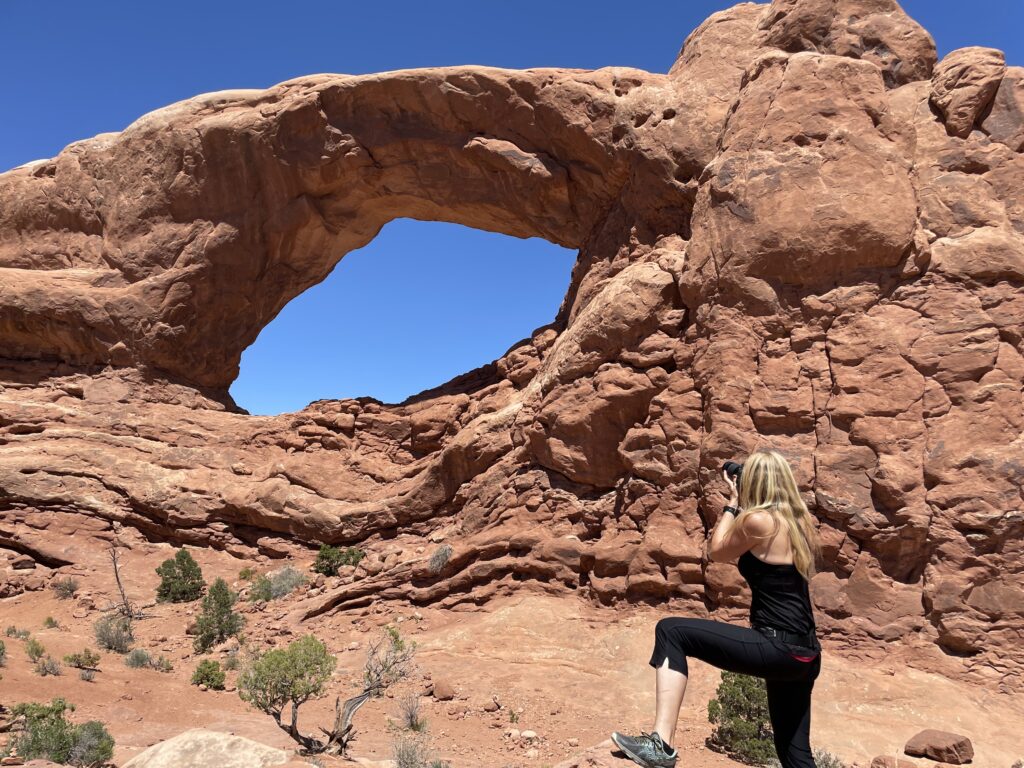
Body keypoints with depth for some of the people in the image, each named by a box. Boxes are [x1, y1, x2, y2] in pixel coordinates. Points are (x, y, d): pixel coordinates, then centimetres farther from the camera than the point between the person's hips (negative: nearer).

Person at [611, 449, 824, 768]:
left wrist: (733, 502, 12)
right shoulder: (799, 520, 9)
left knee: (671, 630, -7)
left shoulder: (757, 520, -12)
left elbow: (716, 552, 4)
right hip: (805, 655, 9)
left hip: (778, 648, -8)